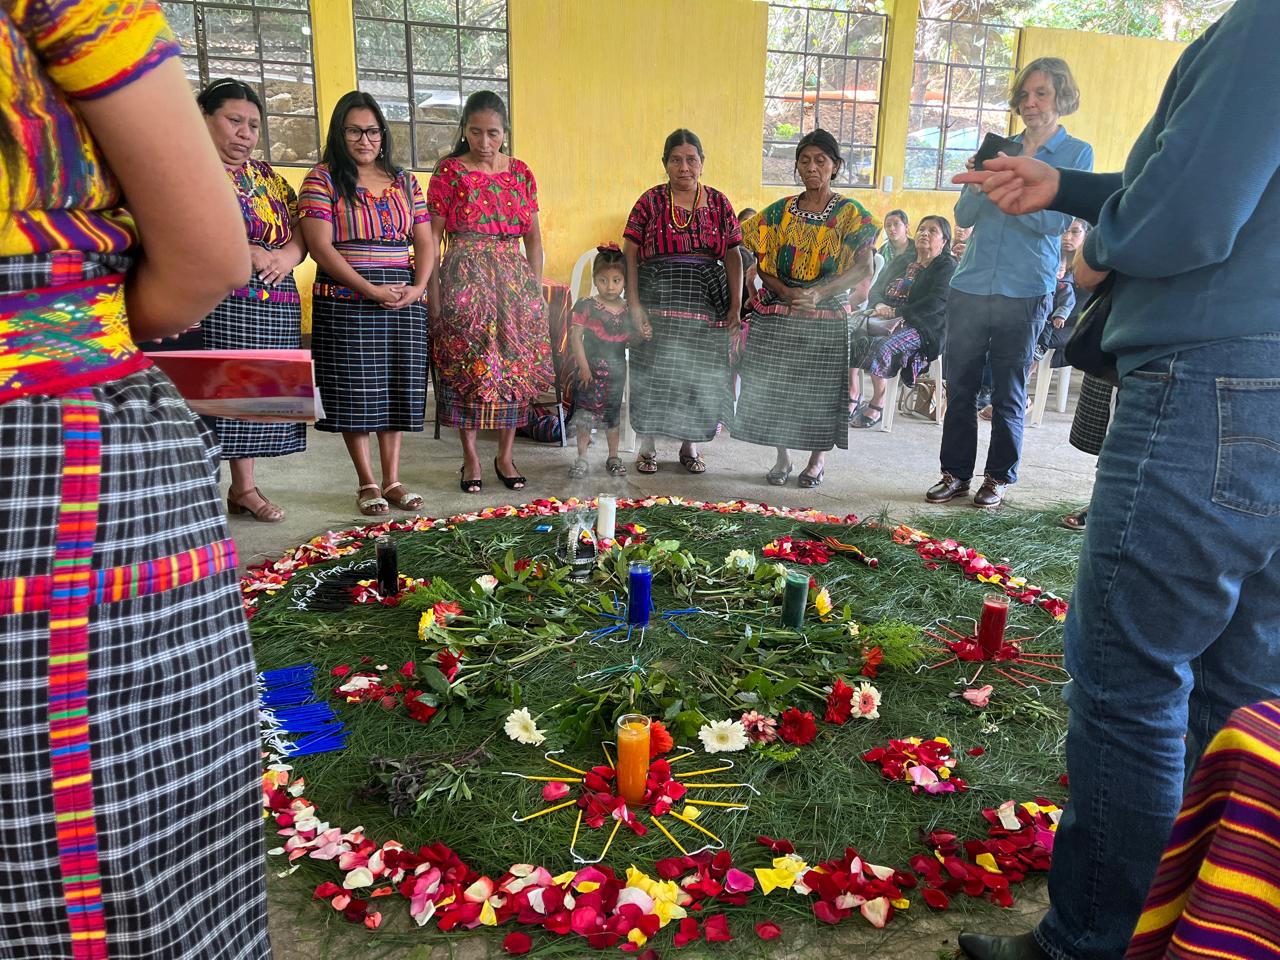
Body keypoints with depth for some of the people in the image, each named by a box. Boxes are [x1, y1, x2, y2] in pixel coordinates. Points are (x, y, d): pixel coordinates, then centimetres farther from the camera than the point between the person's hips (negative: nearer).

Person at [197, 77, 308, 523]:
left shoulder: (267, 176, 19)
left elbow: (299, 232, 16)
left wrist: (287, 256, -7)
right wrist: (245, 252, -19)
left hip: (273, 307, 6)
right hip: (214, 303, -6)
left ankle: (244, 486, 20)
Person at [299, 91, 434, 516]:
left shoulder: (404, 181, 15)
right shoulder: (322, 179, 1)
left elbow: (425, 241, 12)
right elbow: (321, 247, -8)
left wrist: (418, 286, -6)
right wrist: (371, 290, -16)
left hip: (404, 303, 4)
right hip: (346, 302, -4)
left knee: (398, 387, 4)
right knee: (355, 391, -2)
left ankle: (392, 479, 13)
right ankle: (367, 483, 9)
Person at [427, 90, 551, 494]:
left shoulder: (520, 172, 10)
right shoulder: (449, 171, 0)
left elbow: (533, 235, 13)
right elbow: (432, 236, -2)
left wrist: (536, 286, 6)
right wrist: (433, 293, -8)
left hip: (514, 278, 3)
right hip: (465, 277, -3)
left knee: (517, 365, 3)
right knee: (467, 366, -2)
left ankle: (505, 456, 15)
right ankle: (470, 457, 11)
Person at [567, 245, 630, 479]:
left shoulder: (627, 310, 3)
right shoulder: (586, 306, -8)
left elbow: (628, 341, 11)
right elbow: (576, 337, -10)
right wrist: (583, 366, -15)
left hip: (617, 370, 3)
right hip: (591, 368, -3)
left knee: (613, 413, 14)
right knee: (585, 413, 0)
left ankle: (613, 457, 25)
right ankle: (582, 458, 10)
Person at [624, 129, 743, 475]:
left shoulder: (718, 203, 8)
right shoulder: (650, 201, 1)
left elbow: (732, 255, 7)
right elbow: (630, 255, -3)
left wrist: (736, 304, -3)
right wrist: (634, 303, -12)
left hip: (706, 303, 2)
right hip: (658, 301, -2)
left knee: (699, 374, 6)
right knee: (653, 372, 0)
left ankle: (690, 444, 21)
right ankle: (647, 445, 14)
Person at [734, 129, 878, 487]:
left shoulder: (849, 213, 0)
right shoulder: (779, 211, 7)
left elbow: (864, 268, -10)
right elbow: (762, 265, 5)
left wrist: (819, 292, -23)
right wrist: (786, 292, -14)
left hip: (827, 317, -2)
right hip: (777, 316, 2)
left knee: (821, 387, 2)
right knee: (774, 386, 2)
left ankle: (818, 458, 23)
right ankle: (782, 457, 21)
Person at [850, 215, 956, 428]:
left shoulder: (947, 267, 4)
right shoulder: (901, 262, 24)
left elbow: (936, 303, -12)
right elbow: (876, 289, 19)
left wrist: (897, 312, -16)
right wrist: (879, 305, -6)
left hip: (923, 327, -6)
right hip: (886, 320, 6)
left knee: (882, 346, -36)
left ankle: (878, 406, -23)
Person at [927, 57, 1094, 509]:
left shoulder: (1077, 154, 4)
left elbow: (1056, 221, -9)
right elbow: (964, 217, 9)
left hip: (1024, 292, -3)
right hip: (970, 285, 3)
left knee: (1009, 393, 5)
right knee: (960, 386, 4)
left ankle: (998, 477, 16)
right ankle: (956, 472, 15)